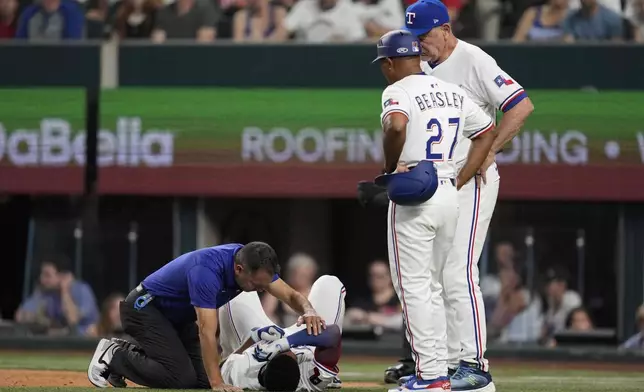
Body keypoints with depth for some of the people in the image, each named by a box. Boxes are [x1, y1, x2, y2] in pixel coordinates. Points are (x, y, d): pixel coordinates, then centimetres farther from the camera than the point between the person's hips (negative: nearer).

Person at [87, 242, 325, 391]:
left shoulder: (252, 264, -13)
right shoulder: (207, 271, -37)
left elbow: (291, 295, -5)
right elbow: (207, 333, -39)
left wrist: (308, 311, -29)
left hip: (179, 317, 9)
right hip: (144, 307, -9)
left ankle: (134, 354, 16)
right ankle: (115, 356, -2)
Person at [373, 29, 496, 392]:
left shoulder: (398, 91, -8)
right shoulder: (453, 92, 14)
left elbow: (396, 126, -30)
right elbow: (488, 132, 18)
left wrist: (391, 167, -14)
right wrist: (459, 181, 14)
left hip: (412, 198, -7)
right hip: (448, 196, 7)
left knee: (413, 287, -3)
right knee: (432, 287, 17)